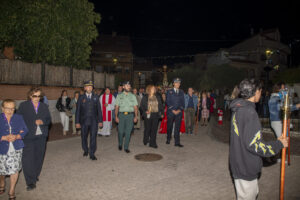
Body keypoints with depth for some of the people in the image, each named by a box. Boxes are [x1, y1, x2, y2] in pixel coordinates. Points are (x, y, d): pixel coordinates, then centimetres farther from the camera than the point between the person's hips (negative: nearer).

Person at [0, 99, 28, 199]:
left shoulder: (19, 118, 0)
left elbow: (25, 130, 1)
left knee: (15, 170, -1)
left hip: (16, 148, 0)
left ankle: (11, 191, 20)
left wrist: (16, 136, -17)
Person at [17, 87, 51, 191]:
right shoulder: (23, 105, 1)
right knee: (27, 158, -9)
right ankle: (31, 182, -2)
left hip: (41, 136, 3)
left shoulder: (44, 106, 9)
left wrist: (42, 121, -11)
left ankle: (35, 176, 31)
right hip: (28, 137, -3)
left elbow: (49, 119, 10)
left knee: (39, 157, 11)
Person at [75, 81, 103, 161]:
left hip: (94, 121, 0)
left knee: (93, 137, -4)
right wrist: (77, 122, -2)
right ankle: (85, 150, 35)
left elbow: (99, 109, 5)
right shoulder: (81, 98, 2)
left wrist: (100, 121, 2)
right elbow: (78, 110, 2)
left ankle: (92, 154, 7)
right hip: (84, 121, 1)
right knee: (84, 137, 12)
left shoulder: (96, 97, 5)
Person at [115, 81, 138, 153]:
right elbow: (116, 107, 6)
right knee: (120, 131, -1)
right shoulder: (119, 96, 8)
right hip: (121, 115, 0)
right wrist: (116, 116, -3)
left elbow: (135, 107, 6)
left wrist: (136, 116, -3)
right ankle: (120, 144, 27)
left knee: (128, 132, 0)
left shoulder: (133, 96, 10)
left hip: (130, 115, 1)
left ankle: (126, 147, 14)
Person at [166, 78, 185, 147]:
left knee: (177, 127, -1)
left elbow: (183, 102, 8)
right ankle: (168, 139, 27)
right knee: (169, 126, 8)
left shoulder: (181, 92, 12)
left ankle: (177, 142, 3)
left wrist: (179, 110, -7)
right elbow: (168, 102, -3)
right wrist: (172, 110, -11)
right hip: (170, 112, -1)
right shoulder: (169, 91, 4)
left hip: (179, 112, 2)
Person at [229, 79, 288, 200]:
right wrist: (279, 144, -13)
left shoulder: (238, 109, 6)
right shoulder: (249, 112, -25)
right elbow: (254, 145, -26)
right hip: (246, 167, -9)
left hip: (238, 163, 9)